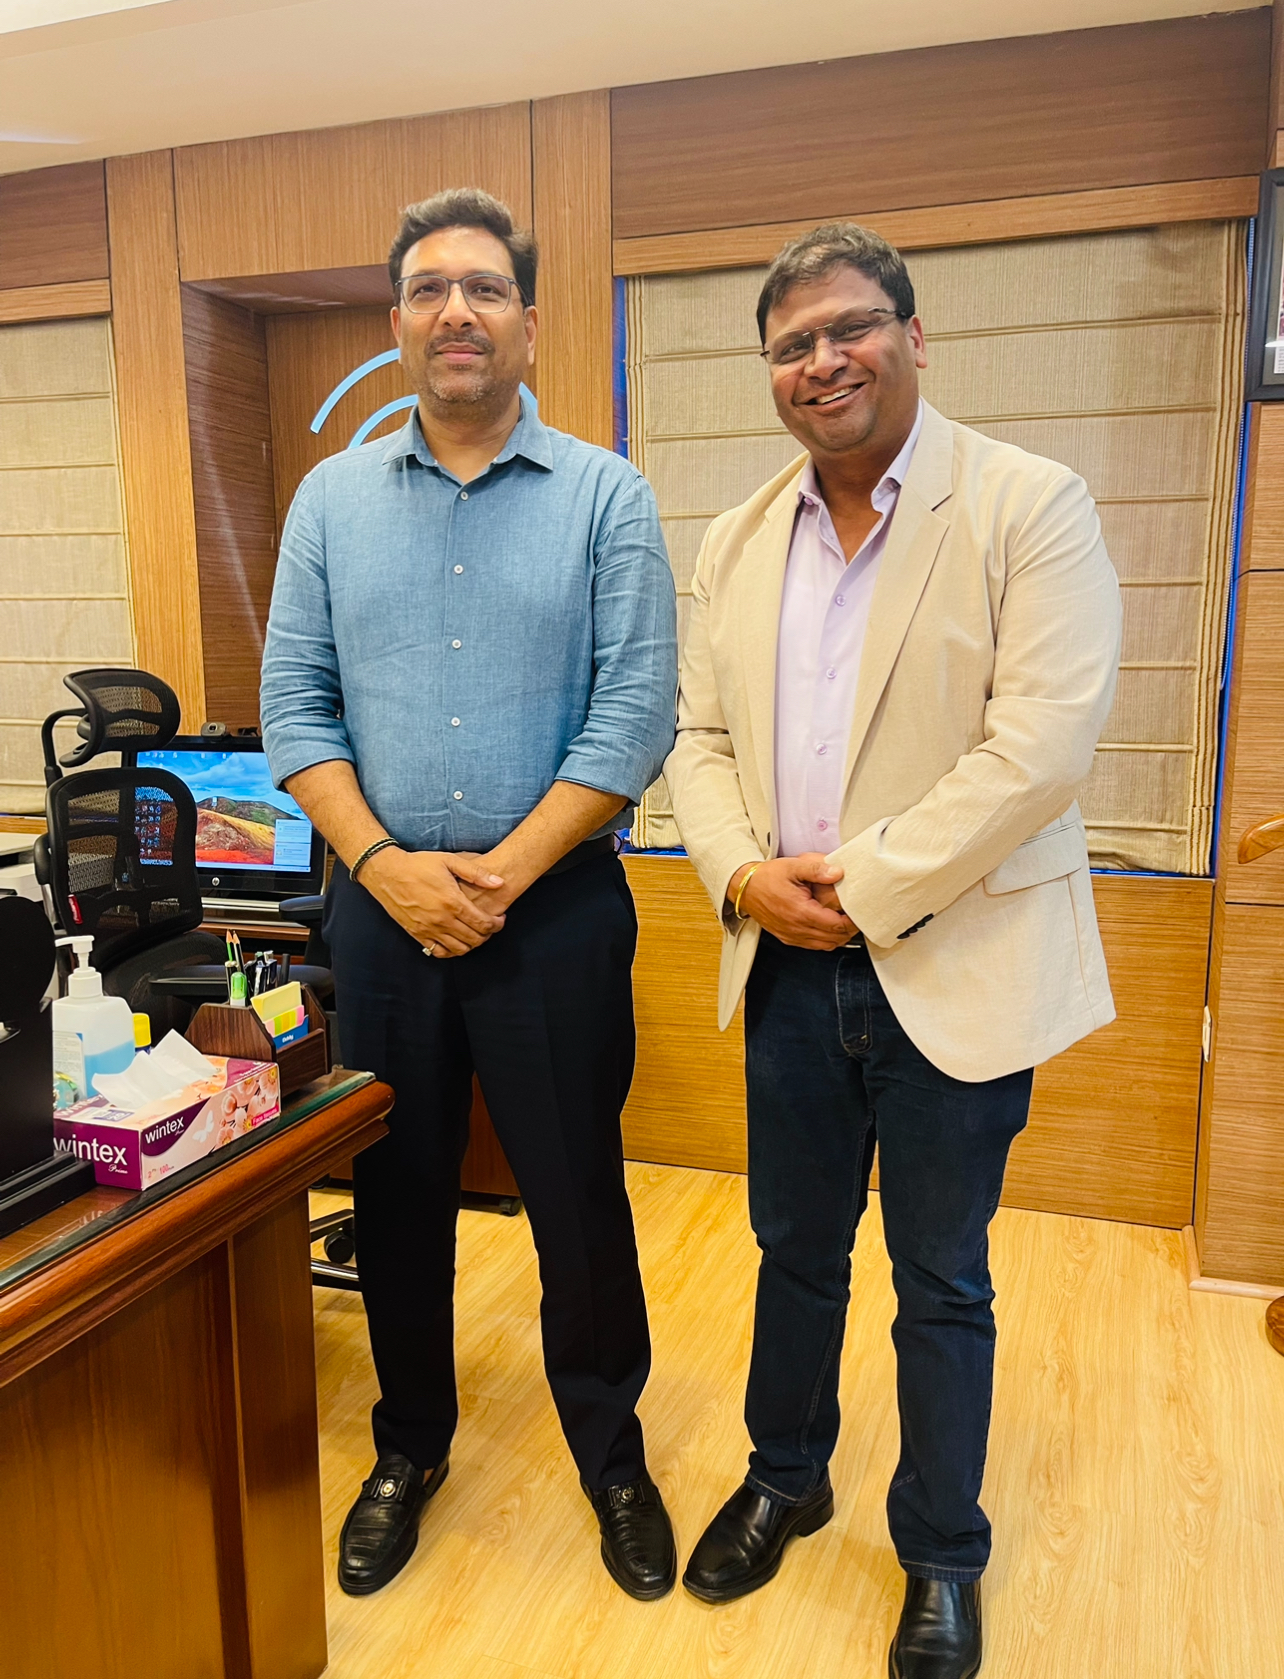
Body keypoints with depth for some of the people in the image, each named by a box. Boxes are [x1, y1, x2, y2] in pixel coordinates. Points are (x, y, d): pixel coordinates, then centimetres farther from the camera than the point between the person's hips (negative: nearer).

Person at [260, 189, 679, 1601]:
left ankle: (612, 1455, 34)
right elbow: (295, 703, 2)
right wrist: (388, 864, -11)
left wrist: (500, 872, -14)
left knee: (579, 1201, 9)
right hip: (379, 909, 3)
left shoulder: (605, 497, -1)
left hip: (555, 911, -2)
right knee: (397, 1197, 15)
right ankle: (409, 1449, 38)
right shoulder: (333, 498, 7)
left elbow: (635, 715, -9)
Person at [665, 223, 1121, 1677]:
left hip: (954, 969, -4)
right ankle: (785, 1479, 45)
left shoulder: (1031, 508, -9)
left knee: (940, 1285, 12)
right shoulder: (738, 540, 8)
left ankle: (942, 1556, 36)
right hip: (787, 963, 5)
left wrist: (860, 890, -17)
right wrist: (745, 873, -10)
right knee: (795, 1250, 21)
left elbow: (1035, 749, -18)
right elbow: (698, 733, 8)